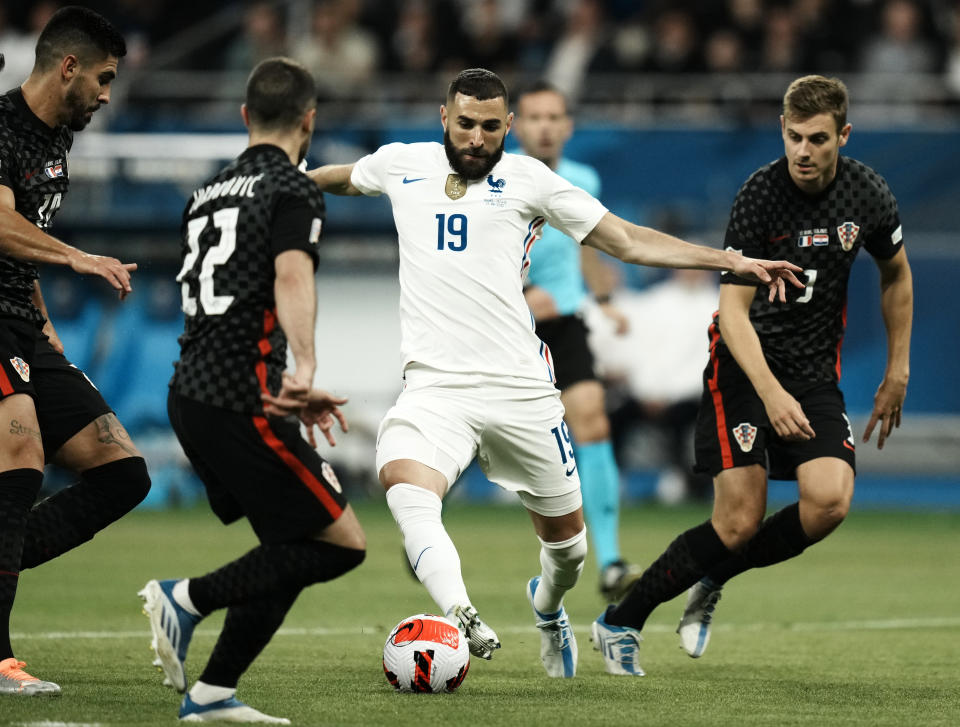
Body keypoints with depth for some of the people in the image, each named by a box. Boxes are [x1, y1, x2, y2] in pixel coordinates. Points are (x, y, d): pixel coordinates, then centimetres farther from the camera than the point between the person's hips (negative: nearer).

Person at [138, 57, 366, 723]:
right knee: (342, 543, -5)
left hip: (190, 395, 9)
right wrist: (305, 371, -39)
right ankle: (188, 598, -10)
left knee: (289, 550, 14)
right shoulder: (294, 191, -6)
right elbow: (292, 276, -25)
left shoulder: (210, 191, 19)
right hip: (242, 400, -9)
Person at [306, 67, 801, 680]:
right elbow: (341, 179, 35)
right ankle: (460, 618, -44)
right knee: (406, 486, -32)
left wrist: (733, 261, 2)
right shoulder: (401, 165, 11)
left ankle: (548, 607, 45)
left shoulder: (527, 178, 6)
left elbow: (629, 241, 7)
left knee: (564, 532, 11)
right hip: (435, 385, 0)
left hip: (521, 384, 0)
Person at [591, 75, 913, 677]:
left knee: (829, 502, -20)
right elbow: (733, 310, -19)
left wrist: (897, 374, 15)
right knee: (740, 523, -13)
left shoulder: (868, 193, -3)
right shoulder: (760, 196, -17)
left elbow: (896, 274, 17)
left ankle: (711, 583, 5)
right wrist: (772, 393, -32)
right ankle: (620, 624, 4)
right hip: (744, 363, -4)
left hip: (816, 372, 4)